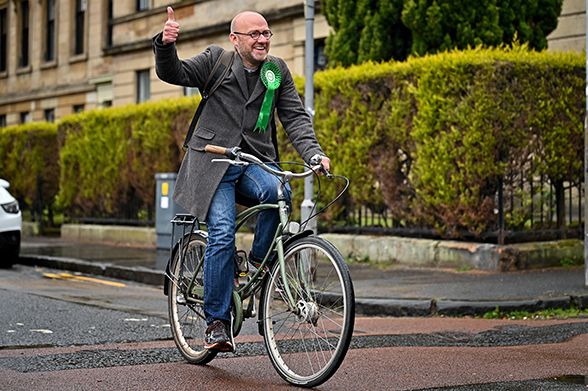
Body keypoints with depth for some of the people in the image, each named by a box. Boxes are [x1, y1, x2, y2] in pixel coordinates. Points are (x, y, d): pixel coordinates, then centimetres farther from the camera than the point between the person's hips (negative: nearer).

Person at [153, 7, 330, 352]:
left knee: (278, 192, -32)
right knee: (222, 234, -19)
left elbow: (295, 117, 6)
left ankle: (259, 263, -6)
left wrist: (313, 153, -11)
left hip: (255, 162, 2)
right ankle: (217, 322, -9)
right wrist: (166, 44, -25)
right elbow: (173, 73, -4)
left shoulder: (278, 71, 10)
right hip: (214, 163, -2)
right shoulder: (215, 60, 3)